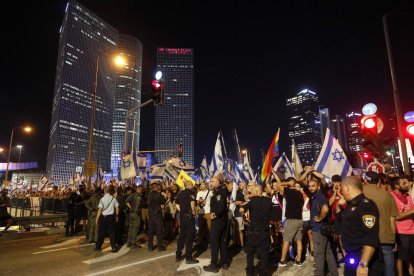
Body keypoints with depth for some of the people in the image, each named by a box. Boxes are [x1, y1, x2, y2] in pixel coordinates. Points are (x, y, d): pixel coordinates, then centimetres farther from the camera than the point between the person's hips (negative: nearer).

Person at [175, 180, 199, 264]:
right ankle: (188, 258, 5)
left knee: (181, 236, 15)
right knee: (189, 237, 0)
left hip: (182, 216, 7)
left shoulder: (180, 193, 10)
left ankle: (178, 256, 21)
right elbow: (192, 203, -26)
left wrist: (182, 211, 13)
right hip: (189, 216, -7)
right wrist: (194, 212, -13)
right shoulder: (191, 193, -11)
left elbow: (177, 205, 12)